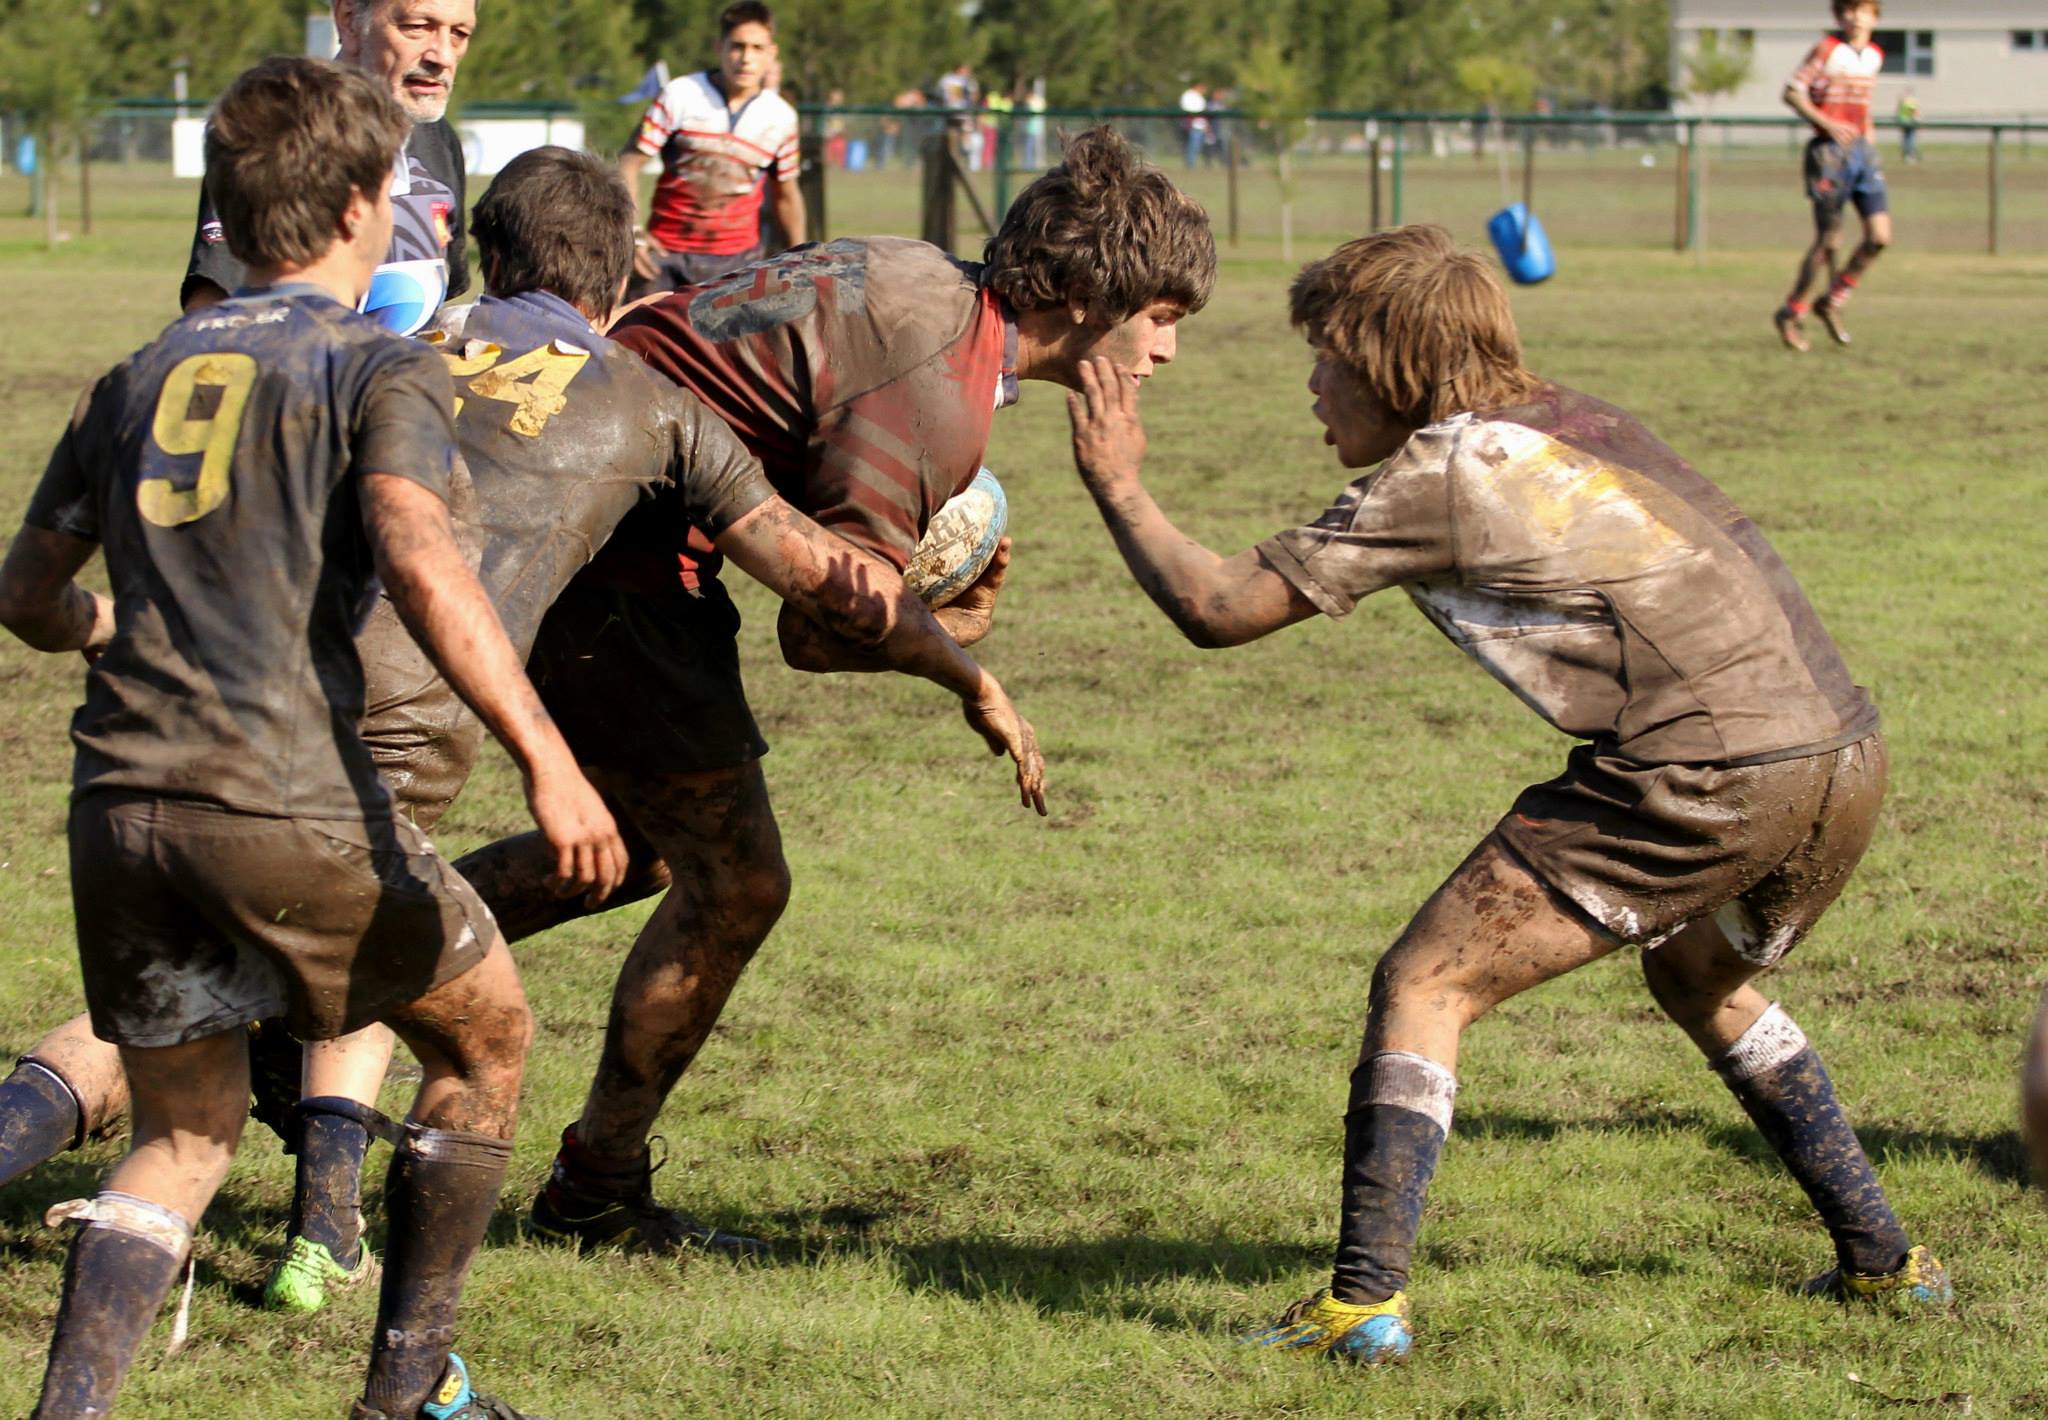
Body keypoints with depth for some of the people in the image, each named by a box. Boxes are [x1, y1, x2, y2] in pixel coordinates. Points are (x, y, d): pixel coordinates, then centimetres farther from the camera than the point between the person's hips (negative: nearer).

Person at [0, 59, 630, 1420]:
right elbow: (416, 552, -17)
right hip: (284, 796, -5)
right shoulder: (381, 366, 2)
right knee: (486, 1037, 18)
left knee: (185, 1132, 17)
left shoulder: (142, 377, 19)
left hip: (120, 799, 5)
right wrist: (546, 759, -22)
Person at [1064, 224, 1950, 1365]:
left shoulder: (1439, 474, 0)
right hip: (1850, 756, 8)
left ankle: (1367, 1300, -10)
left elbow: (1219, 609, 1)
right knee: (1700, 980, 35)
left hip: (1708, 776, -8)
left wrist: (1119, 490, 14)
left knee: (1424, 985, 0)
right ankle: (1885, 1260, 35)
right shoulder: (1575, 419, 21)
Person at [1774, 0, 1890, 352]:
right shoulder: (1827, 51, -8)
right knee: (1829, 241, -6)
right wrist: (1827, 122, -21)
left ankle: (1831, 302, 13)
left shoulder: (1874, 56, 12)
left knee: (1880, 237, -4)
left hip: (1864, 151, 6)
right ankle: (1791, 313, 12)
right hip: (1830, 150, -6)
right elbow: (1792, 92, -10)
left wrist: (1868, 130, 13)